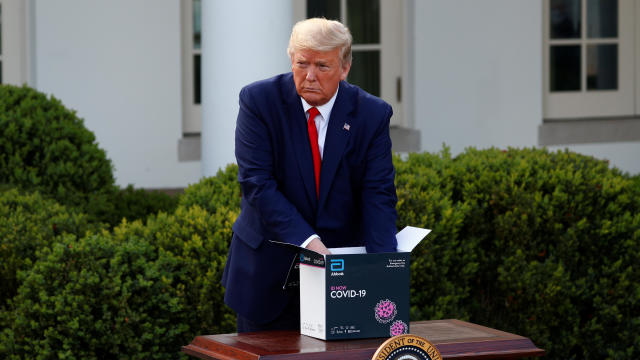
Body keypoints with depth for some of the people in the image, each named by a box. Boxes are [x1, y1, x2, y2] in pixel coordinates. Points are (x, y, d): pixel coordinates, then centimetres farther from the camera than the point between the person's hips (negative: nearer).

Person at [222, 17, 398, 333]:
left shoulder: (372, 114, -5)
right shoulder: (259, 101, -10)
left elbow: (378, 195, -10)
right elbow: (257, 183, -17)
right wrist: (306, 240, -29)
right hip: (268, 268, -1)